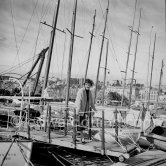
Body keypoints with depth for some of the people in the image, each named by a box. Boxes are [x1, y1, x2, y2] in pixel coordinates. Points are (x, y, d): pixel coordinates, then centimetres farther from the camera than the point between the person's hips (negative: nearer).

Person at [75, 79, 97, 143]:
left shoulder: (89, 92, 9)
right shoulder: (81, 91, -14)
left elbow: (91, 101, 19)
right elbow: (78, 101, -24)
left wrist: (94, 109, 23)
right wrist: (78, 110, -33)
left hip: (86, 110, 7)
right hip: (80, 110, -7)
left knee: (84, 124, 6)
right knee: (80, 124, -4)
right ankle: (82, 137, 5)